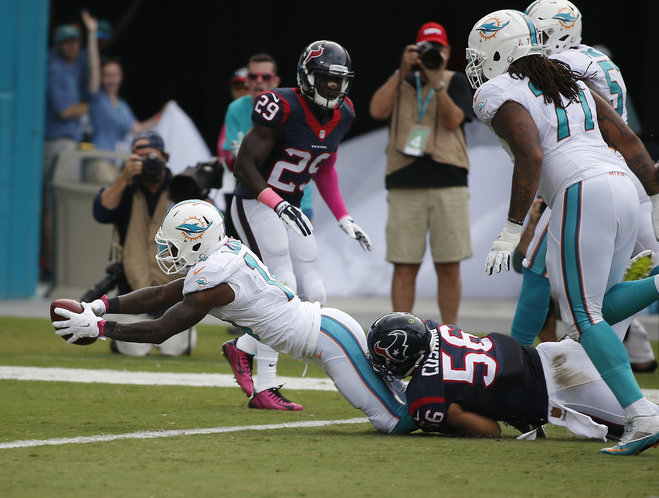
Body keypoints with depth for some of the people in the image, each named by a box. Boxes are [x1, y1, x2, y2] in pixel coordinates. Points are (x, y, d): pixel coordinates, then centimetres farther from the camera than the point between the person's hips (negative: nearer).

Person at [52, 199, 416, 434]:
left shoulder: (212, 279, -20)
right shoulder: (227, 253, 9)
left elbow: (159, 331, -14)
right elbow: (159, 296, 15)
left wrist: (97, 328, -9)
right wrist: (101, 306, 8)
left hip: (329, 339, -9)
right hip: (330, 326, 9)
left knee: (395, 422, -10)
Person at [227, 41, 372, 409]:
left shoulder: (343, 115, 2)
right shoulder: (282, 108, -21)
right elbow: (244, 167, -20)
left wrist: (343, 218, 10)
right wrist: (279, 205, -30)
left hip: (289, 209, 8)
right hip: (255, 203, -8)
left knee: (313, 296, 2)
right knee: (282, 286, -18)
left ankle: (242, 348, 17)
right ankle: (265, 385, -10)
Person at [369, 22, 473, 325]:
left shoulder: (456, 82, 11)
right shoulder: (400, 82, 15)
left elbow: (453, 121, -6)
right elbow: (377, 110, -2)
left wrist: (436, 82, -15)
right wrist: (402, 72, -4)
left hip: (448, 184, -1)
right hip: (404, 185, 1)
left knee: (449, 266, 0)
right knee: (404, 266, -2)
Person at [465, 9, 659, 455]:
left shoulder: (502, 95, 1)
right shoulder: (569, 81, 25)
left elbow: (531, 156, -15)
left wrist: (512, 231, -14)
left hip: (581, 194, -8)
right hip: (622, 186, 8)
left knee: (584, 316, -7)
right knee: (600, 308, 20)